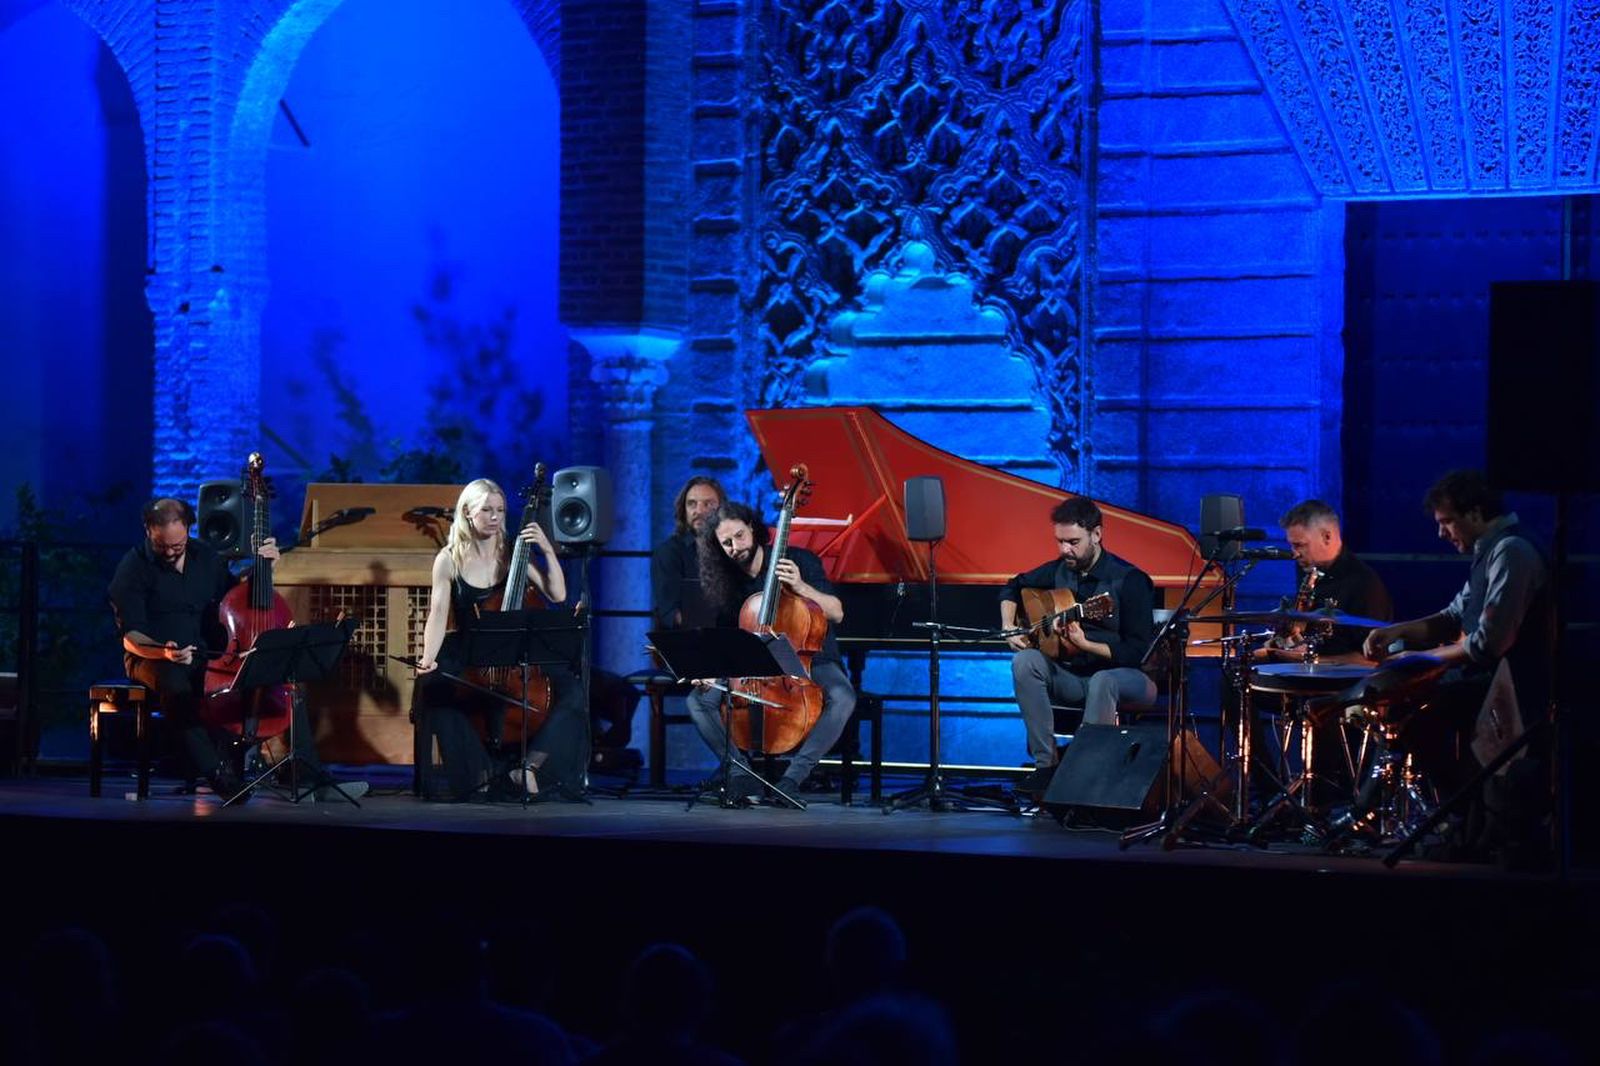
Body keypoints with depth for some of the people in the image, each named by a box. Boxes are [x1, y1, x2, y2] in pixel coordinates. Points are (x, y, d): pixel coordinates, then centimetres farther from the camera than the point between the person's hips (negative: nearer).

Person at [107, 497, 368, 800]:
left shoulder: (206, 556, 10)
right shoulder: (133, 568, -7)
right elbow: (131, 636, -13)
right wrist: (163, 652, -33)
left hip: (210, 655, 5)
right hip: (153, 658, -5)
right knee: (176, 686, -42)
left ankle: (316, 780, -13)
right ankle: (218, 776, -40)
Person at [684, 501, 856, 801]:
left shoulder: (798, 561, -6)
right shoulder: (727, 584, 5)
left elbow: (836, 613, -9)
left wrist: (800, 587, -24)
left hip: (812, 664, -3)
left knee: (842, 697, -36)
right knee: (699, 700, -17)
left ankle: (793, 776, -33)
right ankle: (744, 775, -22)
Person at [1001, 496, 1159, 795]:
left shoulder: (1129, 580, -15)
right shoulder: (1059, 570, 3)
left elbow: (1138, 652, -18)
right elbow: (1013, 587, 22)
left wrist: (1086, 645, -28)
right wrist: (1010, 629, 5)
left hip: (1127, 678, -6)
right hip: (1072, 675, 6)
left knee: (1103, 681, -40)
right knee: (1025, 662, -22)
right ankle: (1046, 764, -25)